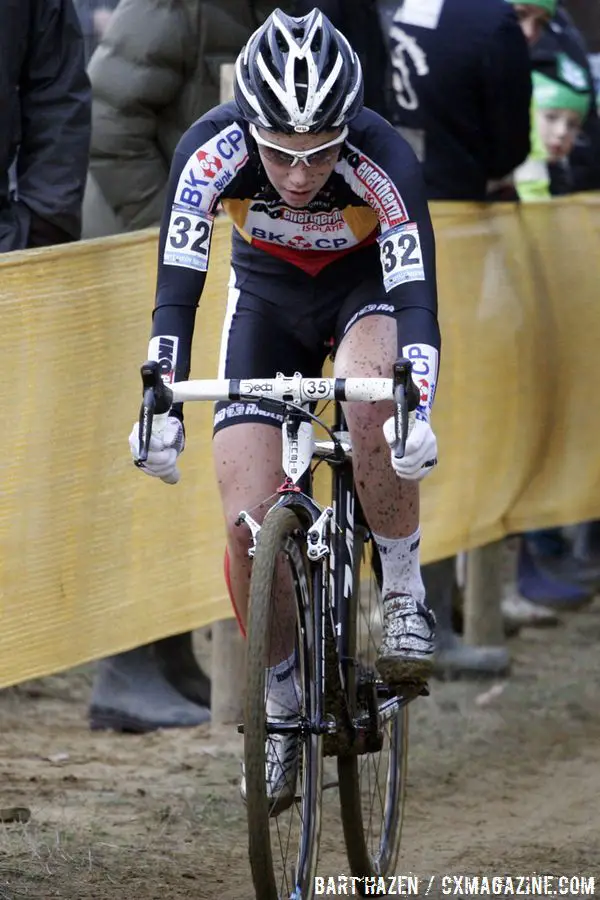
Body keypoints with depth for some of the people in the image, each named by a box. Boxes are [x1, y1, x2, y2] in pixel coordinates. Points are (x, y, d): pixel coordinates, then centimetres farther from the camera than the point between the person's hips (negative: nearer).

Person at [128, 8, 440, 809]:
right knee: (249, 526, -11)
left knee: (372, 401, -37)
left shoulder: (383, 161, -35)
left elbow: (417, 298, -41)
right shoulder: (212, 151, -32)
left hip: (365, 283, -2)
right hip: (268, 293, 2)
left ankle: (405, 600, -16)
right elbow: (177, 290, -35)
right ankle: (283, 708, 9)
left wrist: (418, 411, -58)